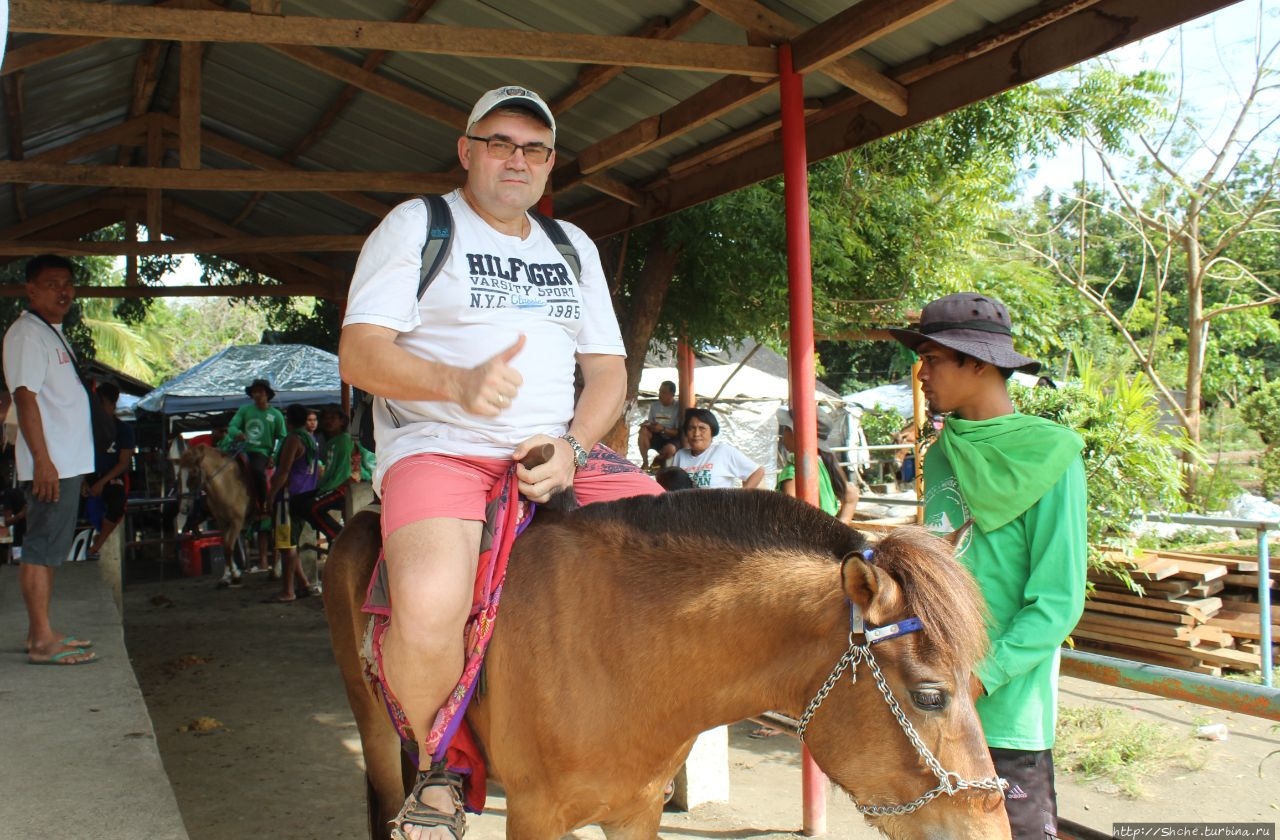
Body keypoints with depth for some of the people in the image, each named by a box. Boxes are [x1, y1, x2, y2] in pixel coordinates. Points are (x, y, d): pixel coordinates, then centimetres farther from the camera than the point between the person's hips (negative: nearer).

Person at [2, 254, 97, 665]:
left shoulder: (53, 334, 19)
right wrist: (43, 460, -23)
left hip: (67, 461, 10)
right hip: (50, 463, -10)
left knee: (49, 547, 13)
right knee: (42, 547, -7)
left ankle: (41, 632, 20)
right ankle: (42, 641, -5)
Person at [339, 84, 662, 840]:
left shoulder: (575, 247, 20)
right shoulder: (416, 225, 6)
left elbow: (609, 370, 15)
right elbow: (360, 353, -5)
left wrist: (570, 446, -6)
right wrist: (460, 384, -23)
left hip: (560, 453, 5)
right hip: (439, 449, -5)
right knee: (431, 606, -34)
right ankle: (436, 766, -2)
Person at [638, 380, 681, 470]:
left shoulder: (678, 409, -10)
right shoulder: (654, 406, 4)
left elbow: (678, 432, -12)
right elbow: (650, 424, 7)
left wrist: (663, 429, -26)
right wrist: (647, 424, -17)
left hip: (672, 440, -4)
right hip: (656, 438, 4)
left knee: (670, 449, -38)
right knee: (643, 431, -26)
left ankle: (659, 460, -2)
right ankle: (645, 462, -18)